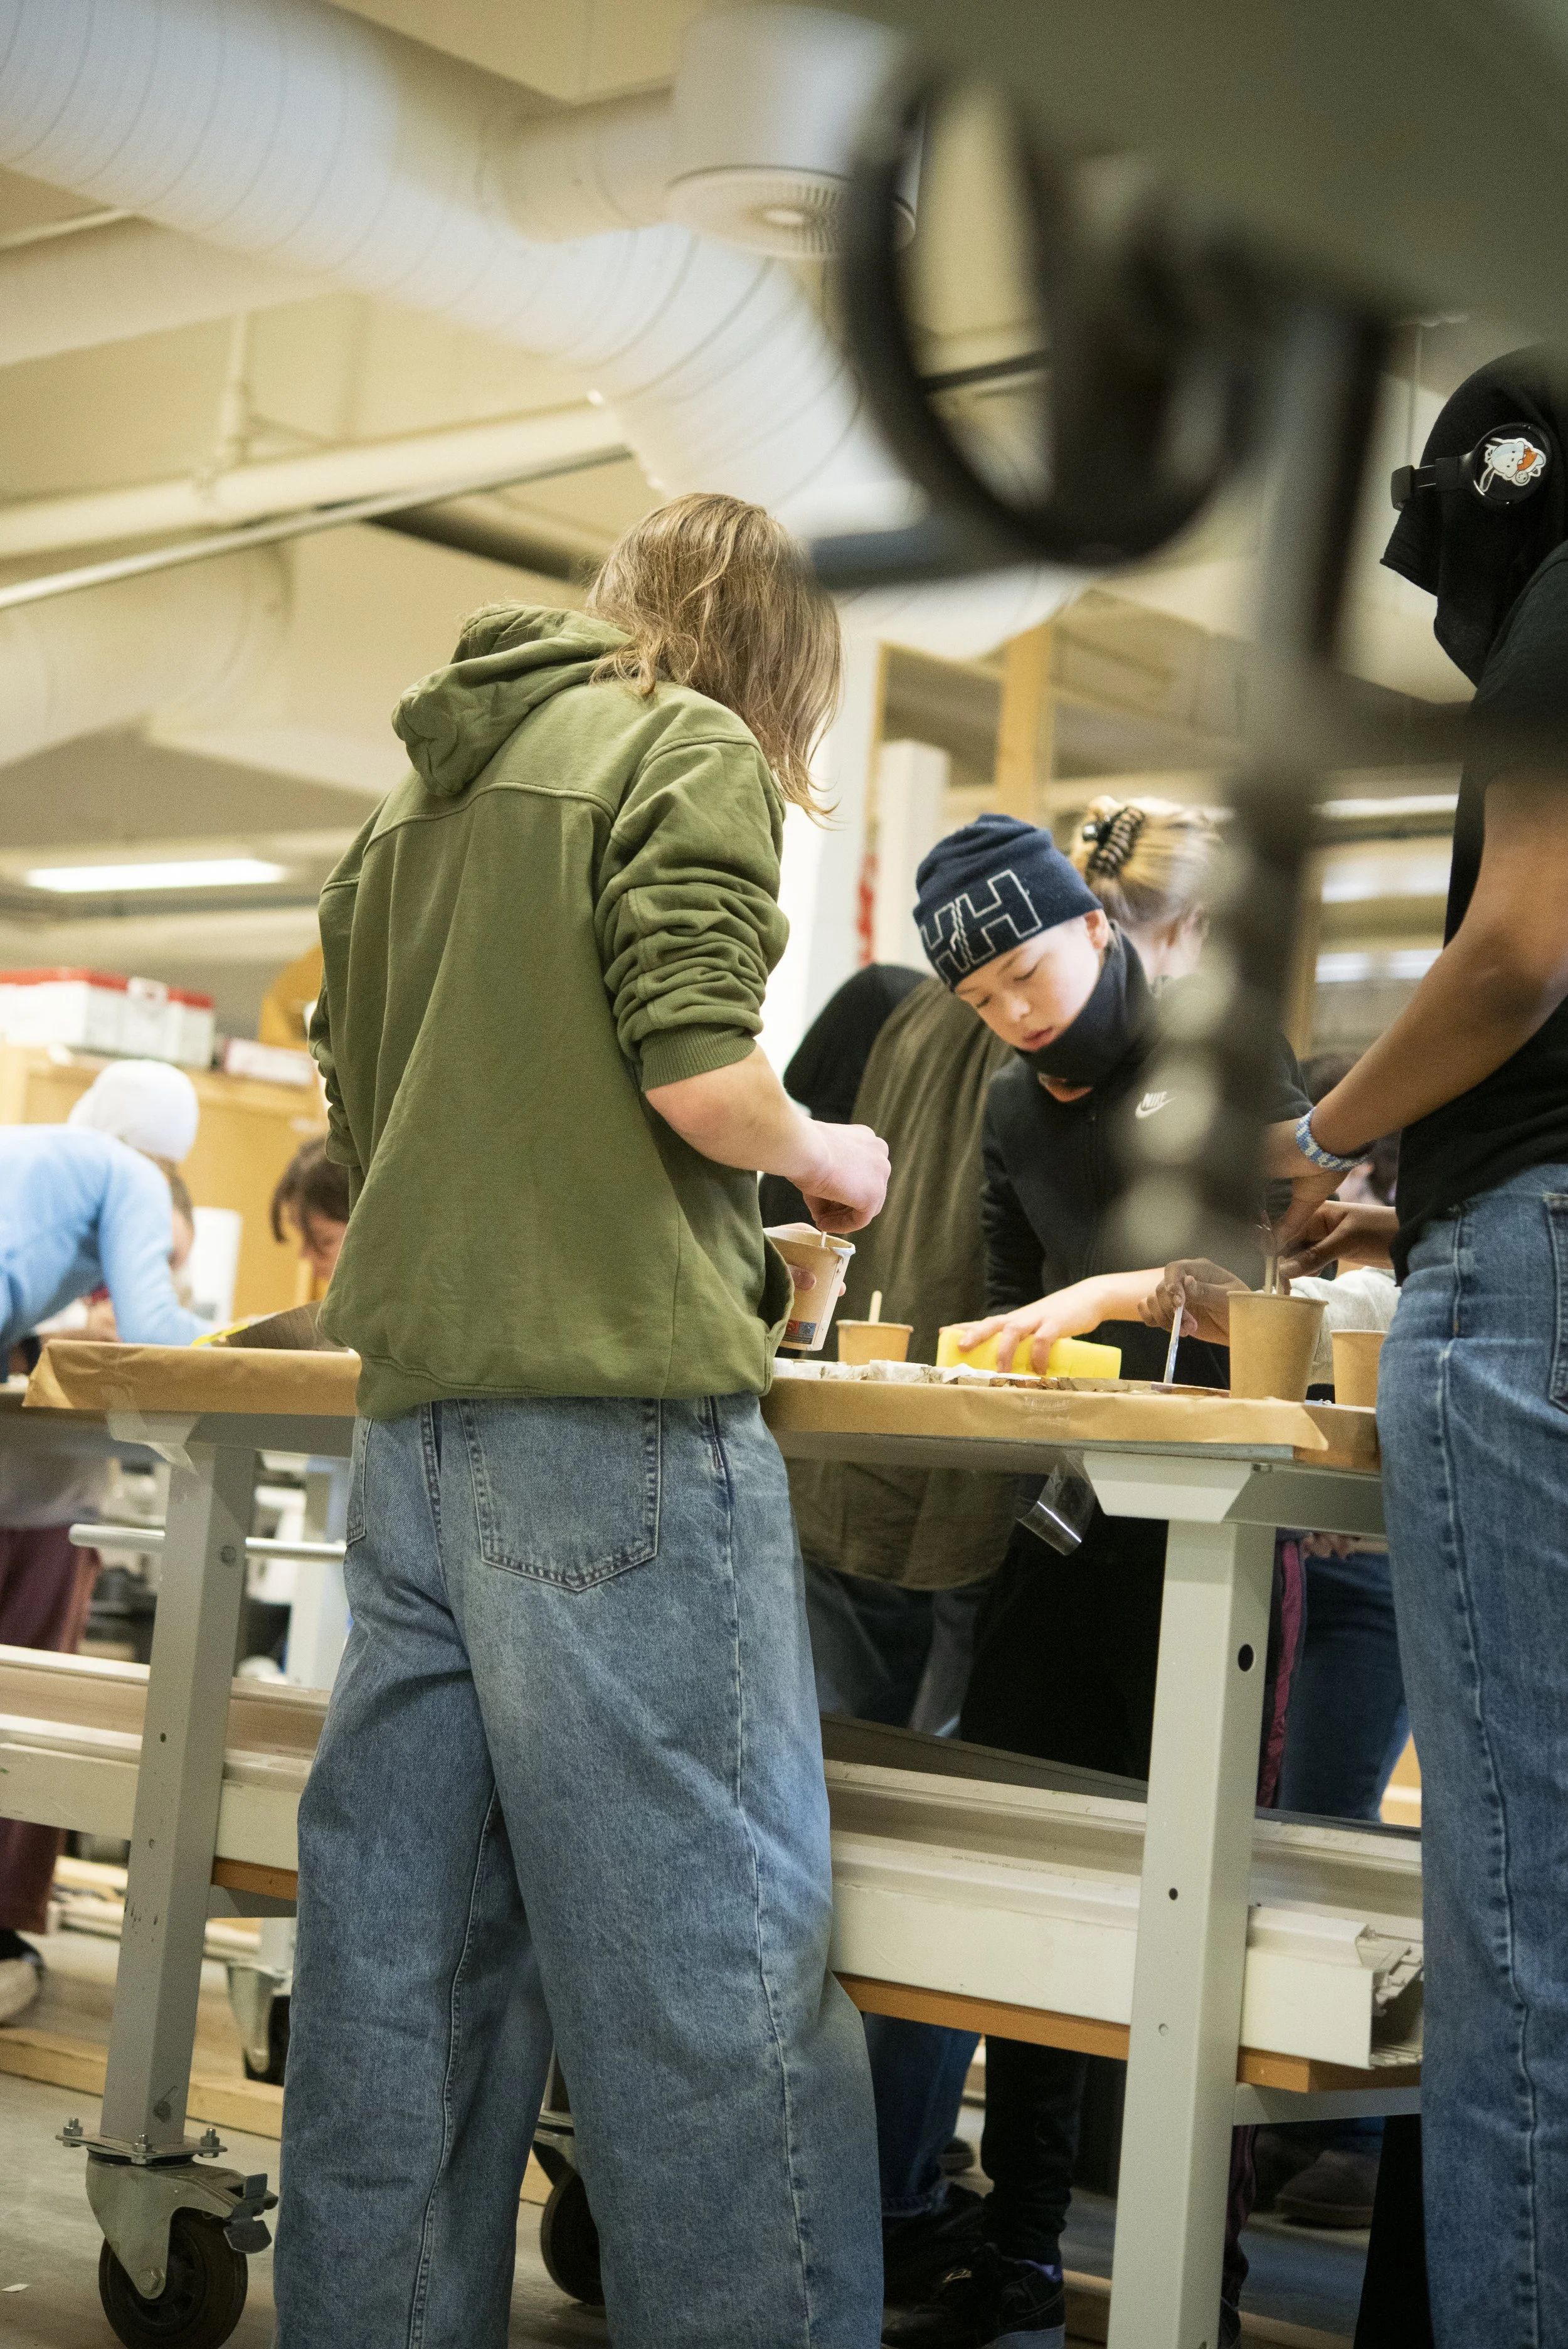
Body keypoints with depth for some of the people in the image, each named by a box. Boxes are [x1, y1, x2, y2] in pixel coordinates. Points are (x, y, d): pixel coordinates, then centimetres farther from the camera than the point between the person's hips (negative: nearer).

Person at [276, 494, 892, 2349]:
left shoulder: (414, 804, 22)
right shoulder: (690, 753, -1)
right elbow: (696, 1070, -14)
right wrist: (825, 1160, 6)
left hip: (418, 1412, 8)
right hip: (615, 1408, -8)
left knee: (406, 1944, 9)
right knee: (704, 1945, -6)